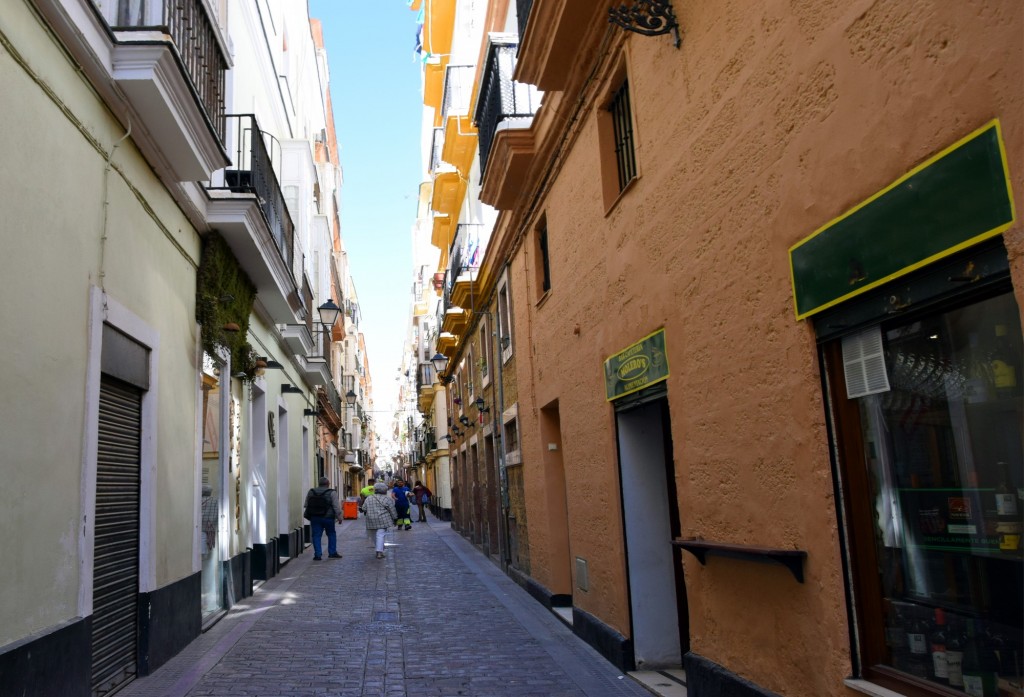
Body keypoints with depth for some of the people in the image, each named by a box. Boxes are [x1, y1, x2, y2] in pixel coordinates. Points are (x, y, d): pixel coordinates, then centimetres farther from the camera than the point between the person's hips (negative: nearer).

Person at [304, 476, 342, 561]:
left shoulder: (311, 492, 7)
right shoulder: (331, 493, -7)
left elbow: (306, 505, 13)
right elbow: (336, 506, -8)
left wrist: (309, 516, 22)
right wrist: (339, 517, -1)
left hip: (314, 518, 3)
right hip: (328, 518, -3)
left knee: (316, 536, 6)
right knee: (331, 535, 12)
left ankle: (317, 555, 2)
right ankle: (332, 553, 14)